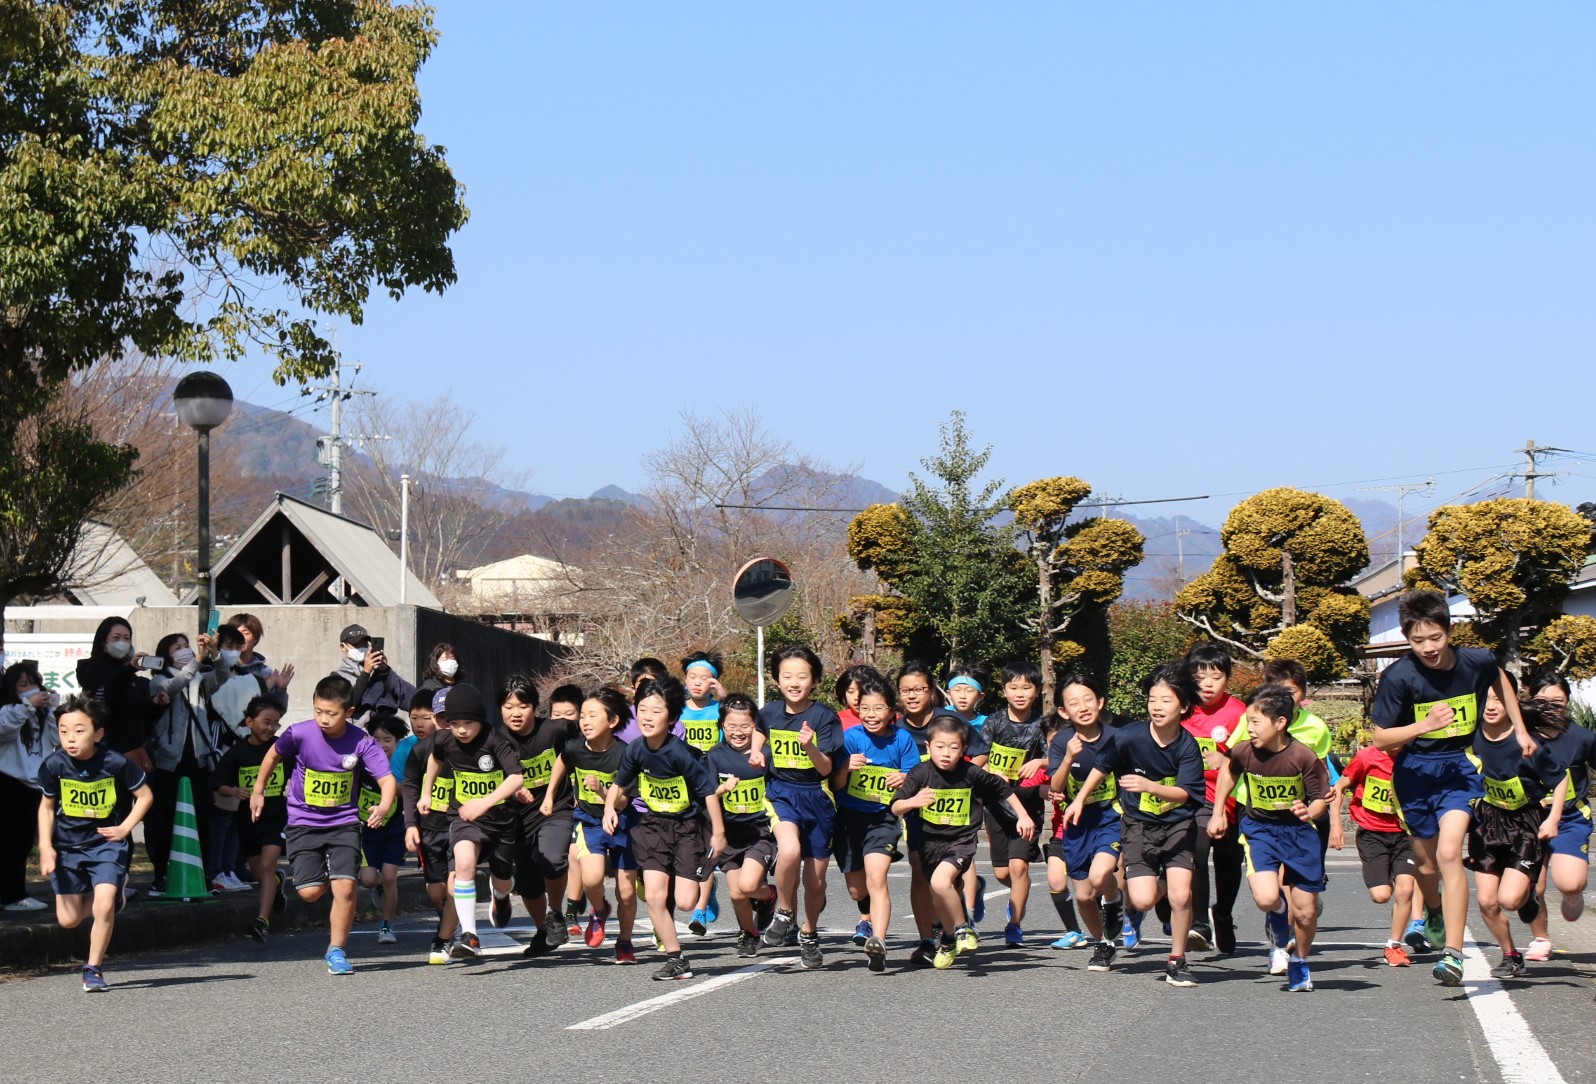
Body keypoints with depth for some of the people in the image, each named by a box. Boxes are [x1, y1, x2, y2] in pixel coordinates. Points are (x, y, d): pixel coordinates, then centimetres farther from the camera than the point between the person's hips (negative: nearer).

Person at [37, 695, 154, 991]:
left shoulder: (116, 763, -18)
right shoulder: (54, 765, -12)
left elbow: (145, 795, -2)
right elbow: (47, 806, 4)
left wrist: (126, 827, -12)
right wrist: (45, 847, -4)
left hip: (106, 842, -3)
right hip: (67, 846, 3)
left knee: (103, 905, -20)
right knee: (68, 920, 3)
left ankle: (94, 968, -1)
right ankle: (114, 892, 33)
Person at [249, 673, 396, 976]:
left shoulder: (361, 743, -15)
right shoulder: (300, 734, -14)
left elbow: (387, 779, -17)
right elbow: (273, 756, 7)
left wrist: (384, 806, -38)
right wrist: (257, 792, 13)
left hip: (344, 822, 0)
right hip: (303, 823, 1)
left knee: (344, 886, -15)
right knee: (310, 892, -8)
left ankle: (336, 951, 4)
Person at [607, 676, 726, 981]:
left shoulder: (681, 753, -23)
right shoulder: (636, 750, -8)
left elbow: (709, 791, -16)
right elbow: (619, 784, 10)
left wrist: (718, 833, -12)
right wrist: (610, 807, -8)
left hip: (689, 827, -4)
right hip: (654, 824, 4)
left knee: (685, 901, -9)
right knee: (654, 896, -8)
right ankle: (675, 957, 5)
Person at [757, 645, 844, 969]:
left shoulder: (824, 717, -10)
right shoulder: (769, 712, 0)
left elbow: (826, 768, -14)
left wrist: (810, 747, -32)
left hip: (817, 797, -1)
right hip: (781, 793, 1)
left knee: (816, 877, 7)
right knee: (789, 850, -29)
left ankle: (809, 935, 33)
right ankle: (784, 912, -3)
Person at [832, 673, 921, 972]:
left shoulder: (902, 740, -4)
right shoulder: (851, 737, -5)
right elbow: (836, 785, -6)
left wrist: (904, 779, -22)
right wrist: (847, 767, -27)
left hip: (883, 816, -2)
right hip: (849, 816, 2)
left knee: (876, 878, -23)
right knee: (856, 889, 14)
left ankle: (878, 941, -33)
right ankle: (868, 917, 48)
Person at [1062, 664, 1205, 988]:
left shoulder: (1187, 745, -13)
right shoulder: (1130, 736, -14)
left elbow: (1184, 793, -18)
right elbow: (1102, 767, 4)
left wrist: (1150, 786, -33)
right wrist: (1080, 800, 11)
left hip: (1178, 824, 0)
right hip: (1138, 824, 0)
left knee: (1180, 895, -16)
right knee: (1143, 900, -13)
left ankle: (1177, 961, 7)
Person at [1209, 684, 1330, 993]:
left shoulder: (1304, 757, -21)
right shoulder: (1243, 752, -14)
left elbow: (1321, 798, -9)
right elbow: (1228, 771, 10)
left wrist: (1309, 812, -31)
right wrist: (1218, 813, 12)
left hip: (1298, 831, -1)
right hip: (1259, 830, 1)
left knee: (1305, 912, 2)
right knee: (1266, 897, -23)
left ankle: (1298, 962, 33)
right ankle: (1280, 937, 15)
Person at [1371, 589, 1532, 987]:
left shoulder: (1477, 662, -11)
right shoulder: (1398, 677, -18)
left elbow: (1500, 680, 15)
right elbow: (1382, 738, -12)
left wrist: (1520, 730, 15)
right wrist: (1425, 725, -28)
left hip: (1460, 767, -1)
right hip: (1415, 772, 1)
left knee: (1449, 853, -20)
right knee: (1427, 862, 14)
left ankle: (1453, 955, -21)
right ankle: (1434, 910, 50)